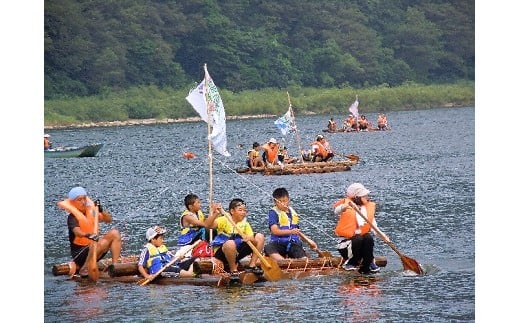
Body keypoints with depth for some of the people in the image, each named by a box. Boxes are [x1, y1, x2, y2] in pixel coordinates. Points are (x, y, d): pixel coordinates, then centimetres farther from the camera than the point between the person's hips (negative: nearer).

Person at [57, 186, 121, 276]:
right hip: (80, 252, -7)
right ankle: (83, 269, -22)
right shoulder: (72, 217, -13)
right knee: (101, 243, -35)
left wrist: (101, 210, -11)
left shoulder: (90, 212, 9)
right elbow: (77, 232, -32)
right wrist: (88, 235, -53)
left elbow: (109, 219, 6)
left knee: (114, 233, -7)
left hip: (93, 247, 7)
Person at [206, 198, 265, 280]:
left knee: (260, 237, -3)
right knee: (230, 243, -41)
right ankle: (233, 270, -20)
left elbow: (255, 242, -7)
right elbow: (209, 225, -29)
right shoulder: (224, 220, -11)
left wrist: (250, 239, -30)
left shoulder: (245, 224, 4)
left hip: (237, 252, 5)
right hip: (221, 251, -5)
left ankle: (251, 266, 0)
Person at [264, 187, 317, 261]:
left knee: (305, 260, -26)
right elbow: (275, 231, -12)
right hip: (278, 243, -4)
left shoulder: (293, 212, 19)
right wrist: (291, 231, -24)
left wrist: (308, 240, 21)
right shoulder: (273, 213, 1)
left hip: (293, 244, 4)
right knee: (268, 248, -39)